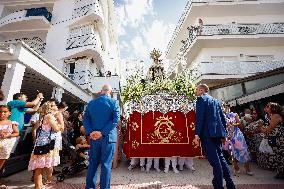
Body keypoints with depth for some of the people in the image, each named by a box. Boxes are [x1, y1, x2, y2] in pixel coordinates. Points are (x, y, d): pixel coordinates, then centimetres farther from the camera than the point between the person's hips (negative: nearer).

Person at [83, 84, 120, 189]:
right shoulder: (114, 103, -6)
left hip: (94, 137, 4)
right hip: (108, 137, -4)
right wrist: (103, 132, -14)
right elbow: (115, 120, -15)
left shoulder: (91, 103, 6)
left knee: (93, 163, 17)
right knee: (106, 164, 7)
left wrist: (90, 132, -4)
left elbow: (85, 119, 3)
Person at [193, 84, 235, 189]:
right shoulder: (215, 101, 19)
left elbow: (199, 117, -16)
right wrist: (223, 132, 22)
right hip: (217, 133, 8)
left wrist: (197, 134, -18)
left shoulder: (201, 99, -5)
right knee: (220, 158, 18)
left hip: (207, 134, -8)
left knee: (215, 161, -4)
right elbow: (223, 118, 18)